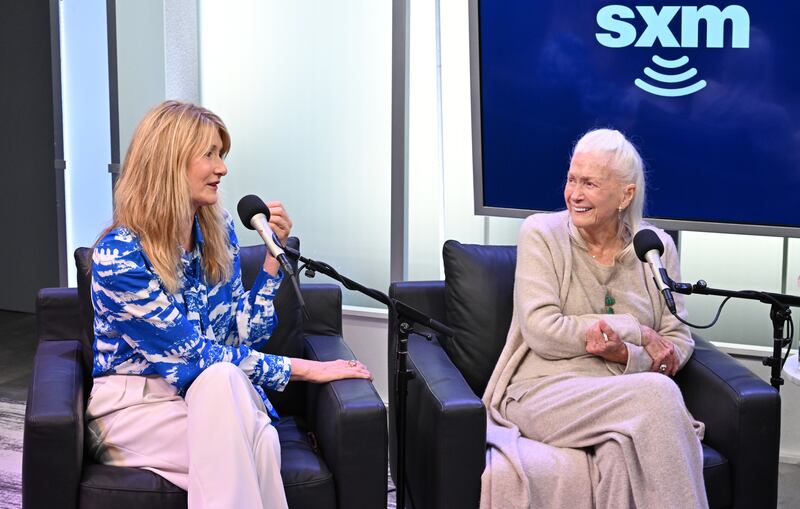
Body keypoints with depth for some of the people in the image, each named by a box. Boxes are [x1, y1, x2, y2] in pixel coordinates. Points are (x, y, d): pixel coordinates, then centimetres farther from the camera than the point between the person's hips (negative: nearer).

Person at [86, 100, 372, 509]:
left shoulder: (219, 232, 2)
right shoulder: (118, 256, -18)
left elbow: (245, 335, 2)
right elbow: (194, 356, -18)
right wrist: (304, 369, -15)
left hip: (219, 394, 4)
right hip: (134, 406, -4)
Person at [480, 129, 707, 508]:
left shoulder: (657, 247, 11)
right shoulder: (541, 233, 3)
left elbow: (679, 342, 7)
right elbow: (542, 333, -8)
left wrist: (626, 354, -15)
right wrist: (638, 332, -8)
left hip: (624, 400, 2)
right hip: (544, 393, -2)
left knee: (620, 456, -36)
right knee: (657, 391, -31)